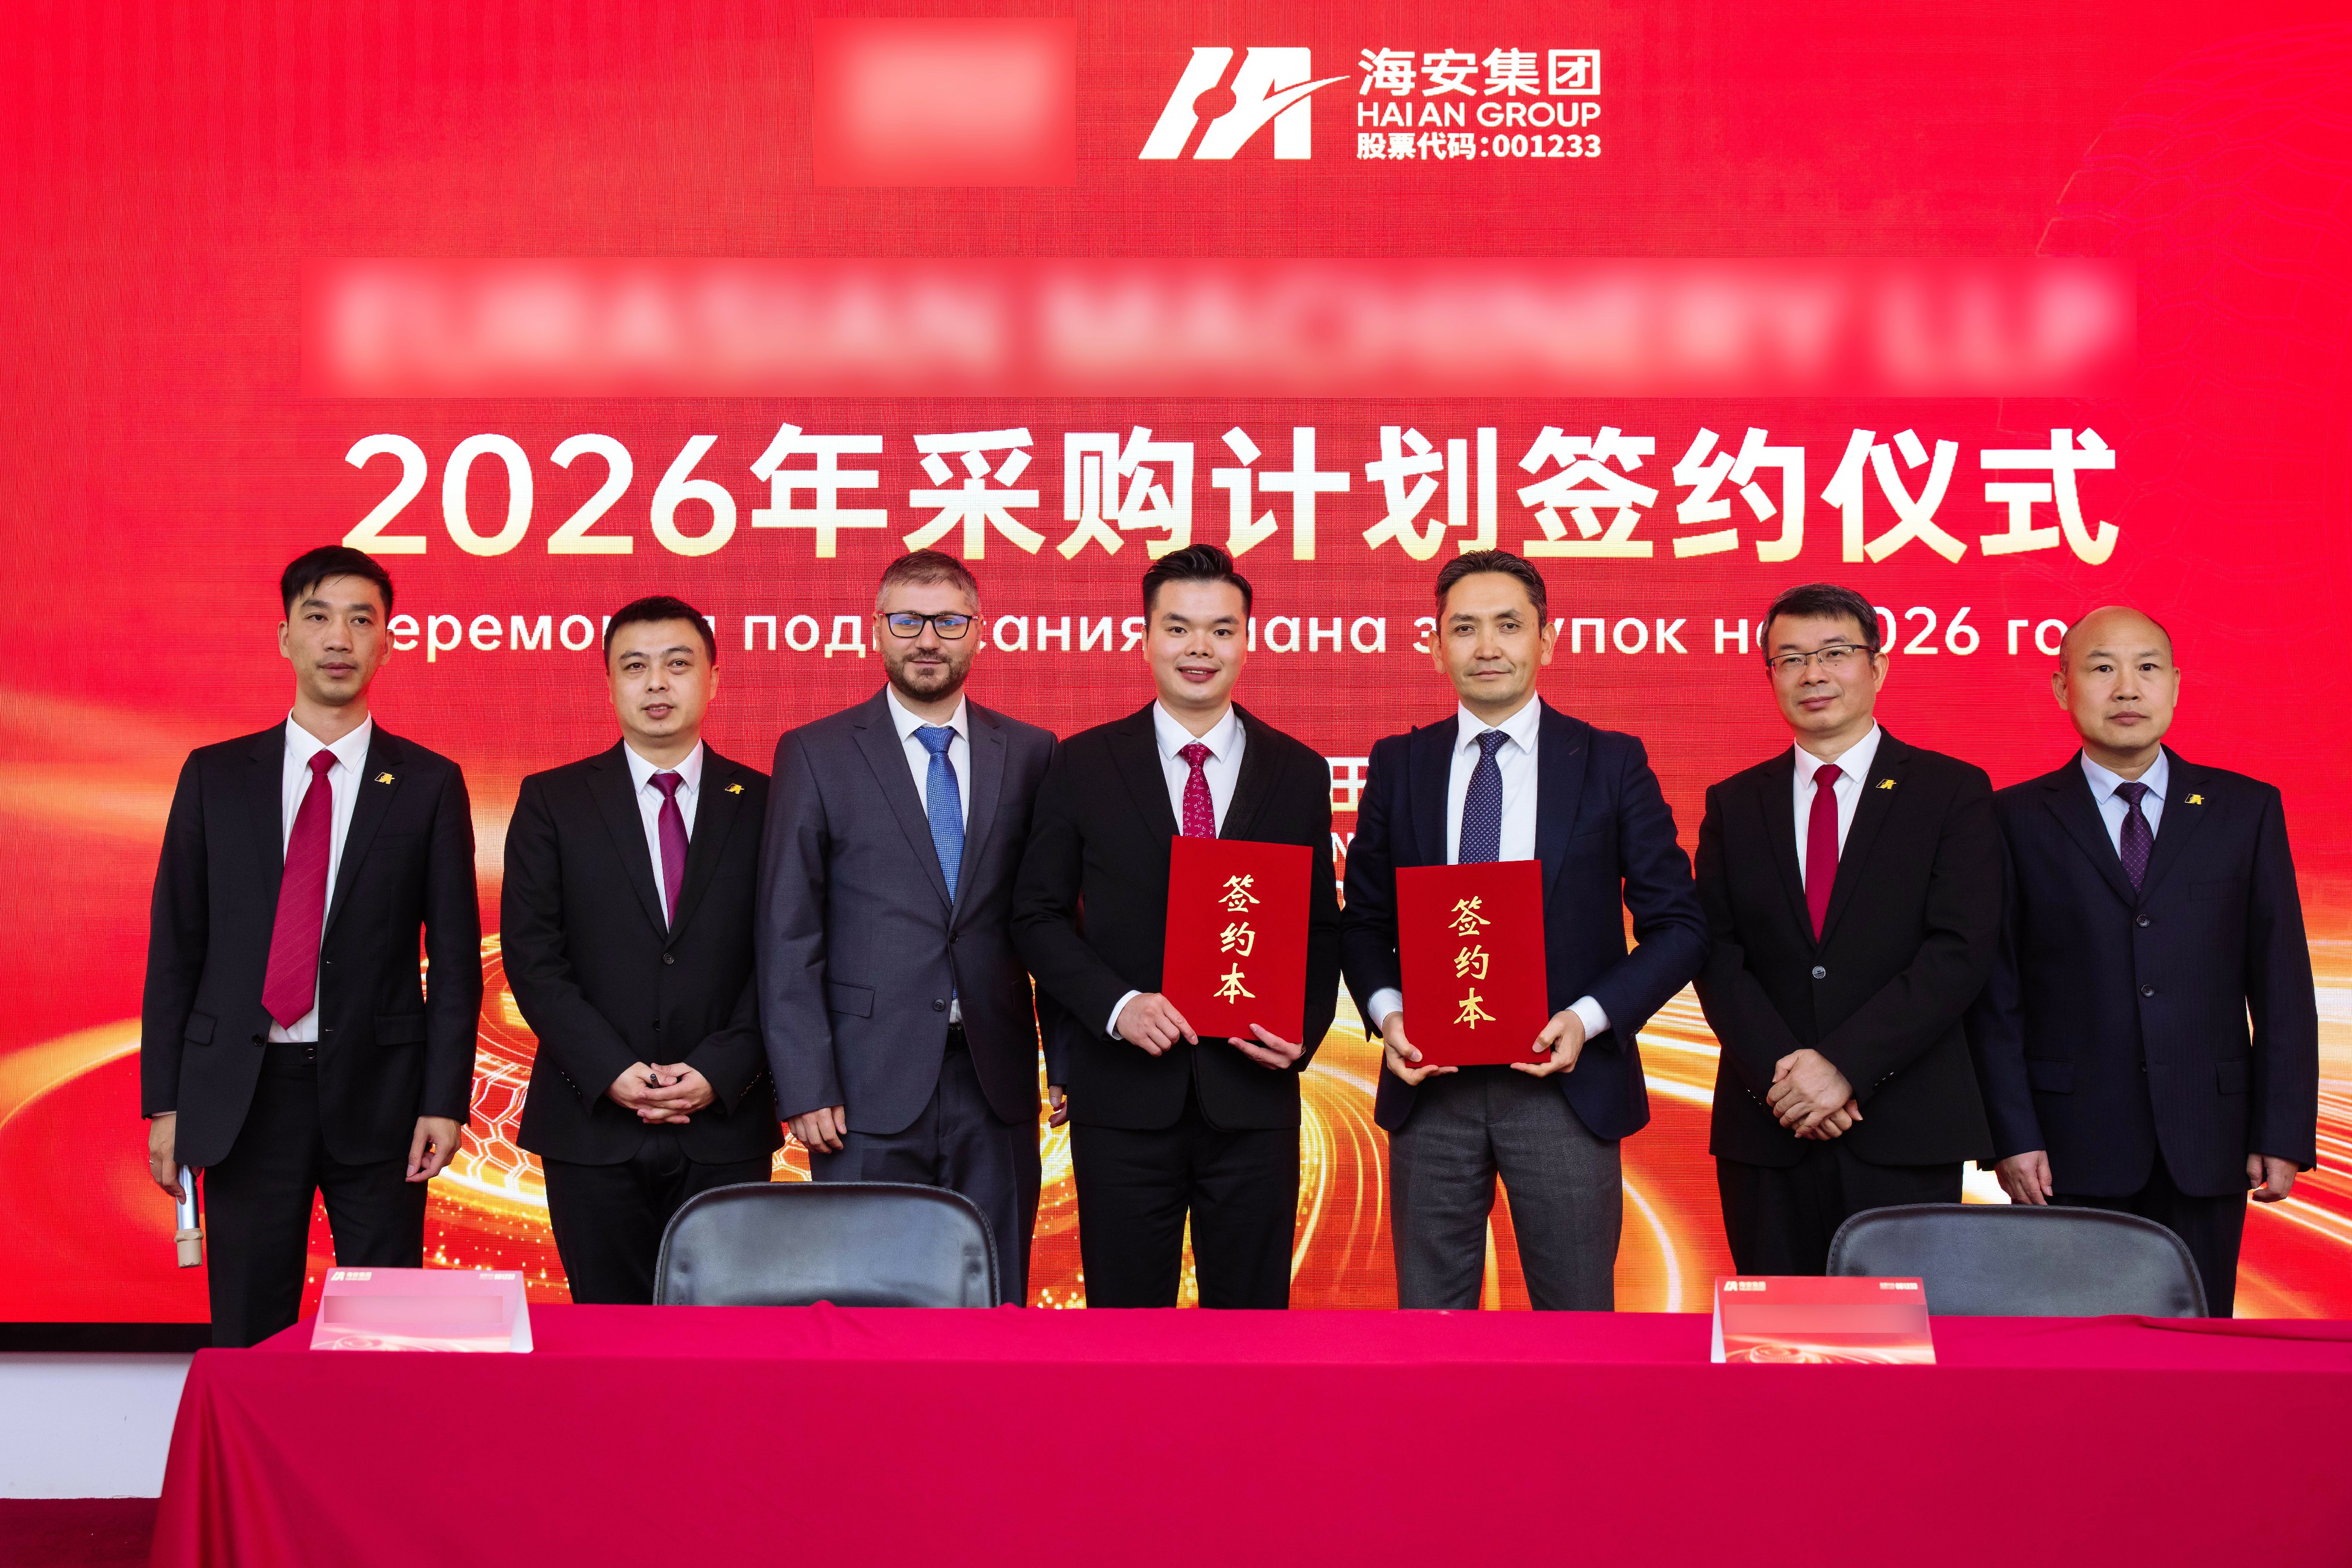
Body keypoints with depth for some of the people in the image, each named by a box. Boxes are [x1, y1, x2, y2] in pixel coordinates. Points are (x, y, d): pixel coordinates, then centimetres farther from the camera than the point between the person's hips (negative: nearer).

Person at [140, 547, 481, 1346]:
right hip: (240, 1093, 1)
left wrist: (445, 1101, -7)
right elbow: (174, 943, 6)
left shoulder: (429, 785, 4)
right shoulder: (215, 776, 7)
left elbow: (456, 956, 1)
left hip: (377, 1092, -1)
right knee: (247, 1332, 6)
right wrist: (164, 1101, 1)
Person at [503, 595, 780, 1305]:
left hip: (725, 1124, 0)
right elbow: (532, 956, -1)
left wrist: (720, 1070, -11)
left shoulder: (763, 805, 7)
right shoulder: (552, 801, 6)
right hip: (593, 1122, 0)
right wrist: (611, 1071, -11)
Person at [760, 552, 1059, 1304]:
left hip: (995, 1082, 2)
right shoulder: (815, 756, 2)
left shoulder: (1030, 754, 9)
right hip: (870, 1084, -2)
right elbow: (787, 934, -1)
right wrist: (806, 1086, -8)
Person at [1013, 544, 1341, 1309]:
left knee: (1253, 1303, 9)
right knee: (1125, 1306, 8)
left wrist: (1305, 1029, -8)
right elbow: (1039, 914, 2)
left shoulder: (1298, 773, 6)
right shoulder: (1084, 765, 3)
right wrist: (1116, 1005, -13)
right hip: (1124, 1098, -1)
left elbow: (1322, 925, 9)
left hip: (1253, 1095, 1)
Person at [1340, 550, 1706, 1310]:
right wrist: (1386, 1012, -7)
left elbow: (1677, 925, 1)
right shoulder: (1398, 766, 9)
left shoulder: (1612, 764, 2)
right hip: (1430, 1085, 2)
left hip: (1564, 1084, -2)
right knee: (1428, 1317, 8)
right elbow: (1364, 918, 12)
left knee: (1578, 1322, 4)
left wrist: (1589, 1018, -12)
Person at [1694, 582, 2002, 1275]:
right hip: (1767, 1134, 2)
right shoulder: (1733, 804, 13)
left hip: (1904, 1135, -2)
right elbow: (1716, 955, 4)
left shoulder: (1952, 792, 4)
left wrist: (1844, 1066, -15)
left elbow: (1960, 952, -6)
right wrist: (1781, 1070, -12)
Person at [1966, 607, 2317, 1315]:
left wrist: (2285, 1133, 0)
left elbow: (2283, 984, 6)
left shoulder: (2247, 810, 8)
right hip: (2071, 1150, -1)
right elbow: (1995, 993, 1)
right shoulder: (2017, 819, 4)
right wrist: (2012, 1135, -7)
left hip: (2206, 1145, 1)